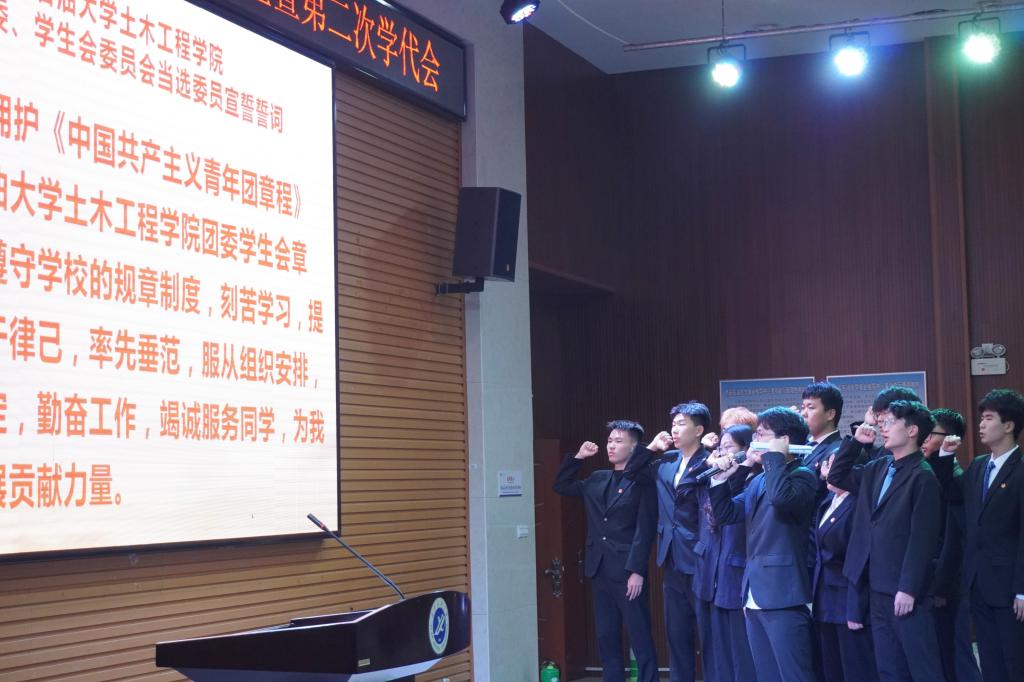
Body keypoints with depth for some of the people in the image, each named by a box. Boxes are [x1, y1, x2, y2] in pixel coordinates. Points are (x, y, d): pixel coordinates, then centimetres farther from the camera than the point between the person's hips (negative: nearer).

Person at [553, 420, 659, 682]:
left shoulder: (643, 481, -6)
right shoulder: (597, 480, 14)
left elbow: (644, 531, -11)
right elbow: (561, 486, 23)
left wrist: (637, 571, -17)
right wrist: (577, 457, 10)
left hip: (627, 571, -7)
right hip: (600, 570, 7)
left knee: (640, 639, -3)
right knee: (606, 638, 9)